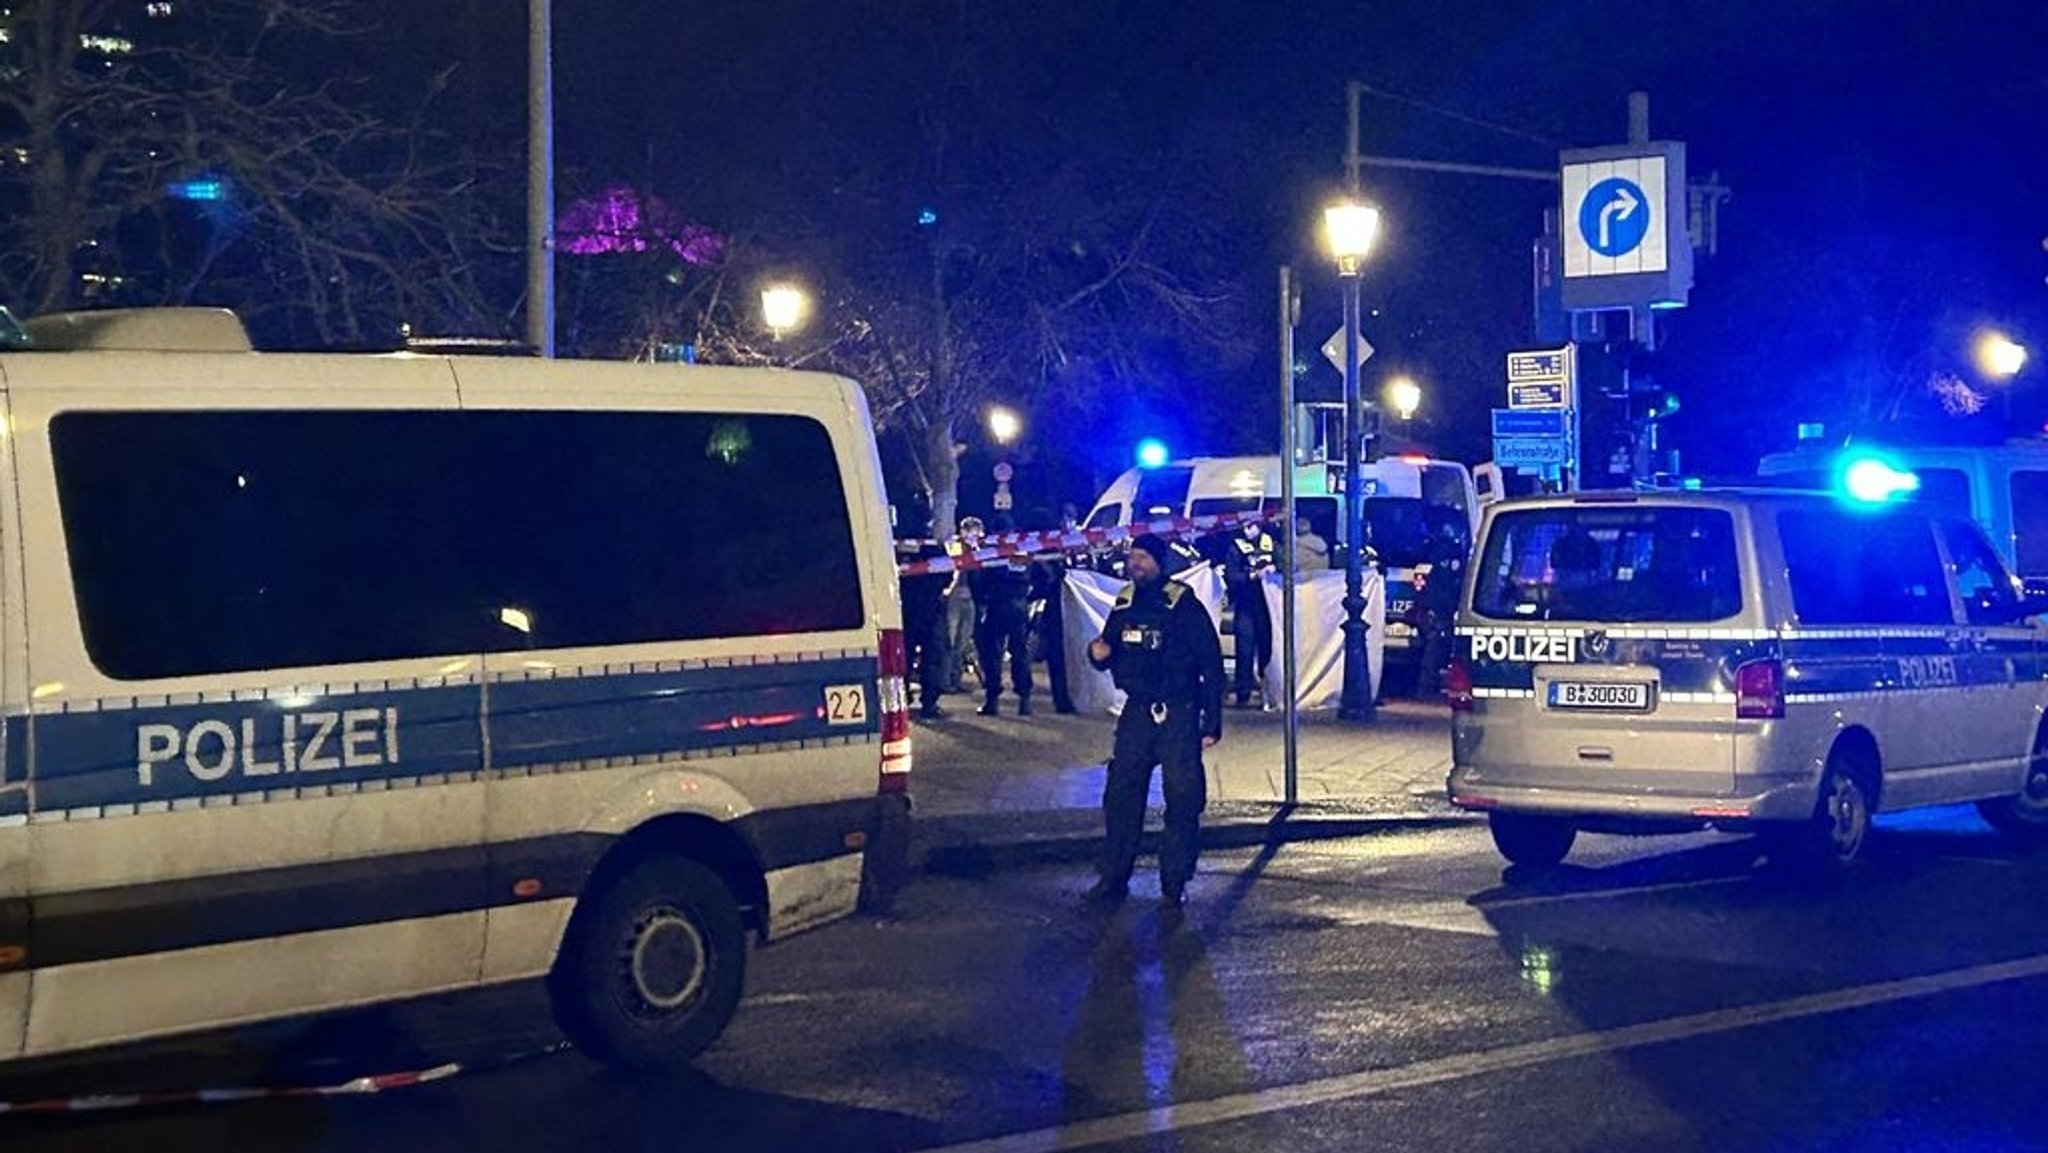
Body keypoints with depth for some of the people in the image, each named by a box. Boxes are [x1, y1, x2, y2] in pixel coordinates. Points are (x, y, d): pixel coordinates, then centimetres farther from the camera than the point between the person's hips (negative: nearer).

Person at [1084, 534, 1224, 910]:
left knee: (1182, 800, -3)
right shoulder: (1124, 605, 9)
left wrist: (1212, 722, -10)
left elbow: (1212, 665, -7)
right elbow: (1108, 654, 20)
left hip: (1178, 713, -5)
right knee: (1121, 795, 2)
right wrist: (1099, 654, -6)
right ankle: (1113, 879, 9)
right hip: (1137, 711, 5)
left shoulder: (1184, 605, -8)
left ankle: (1175, 883, 5)